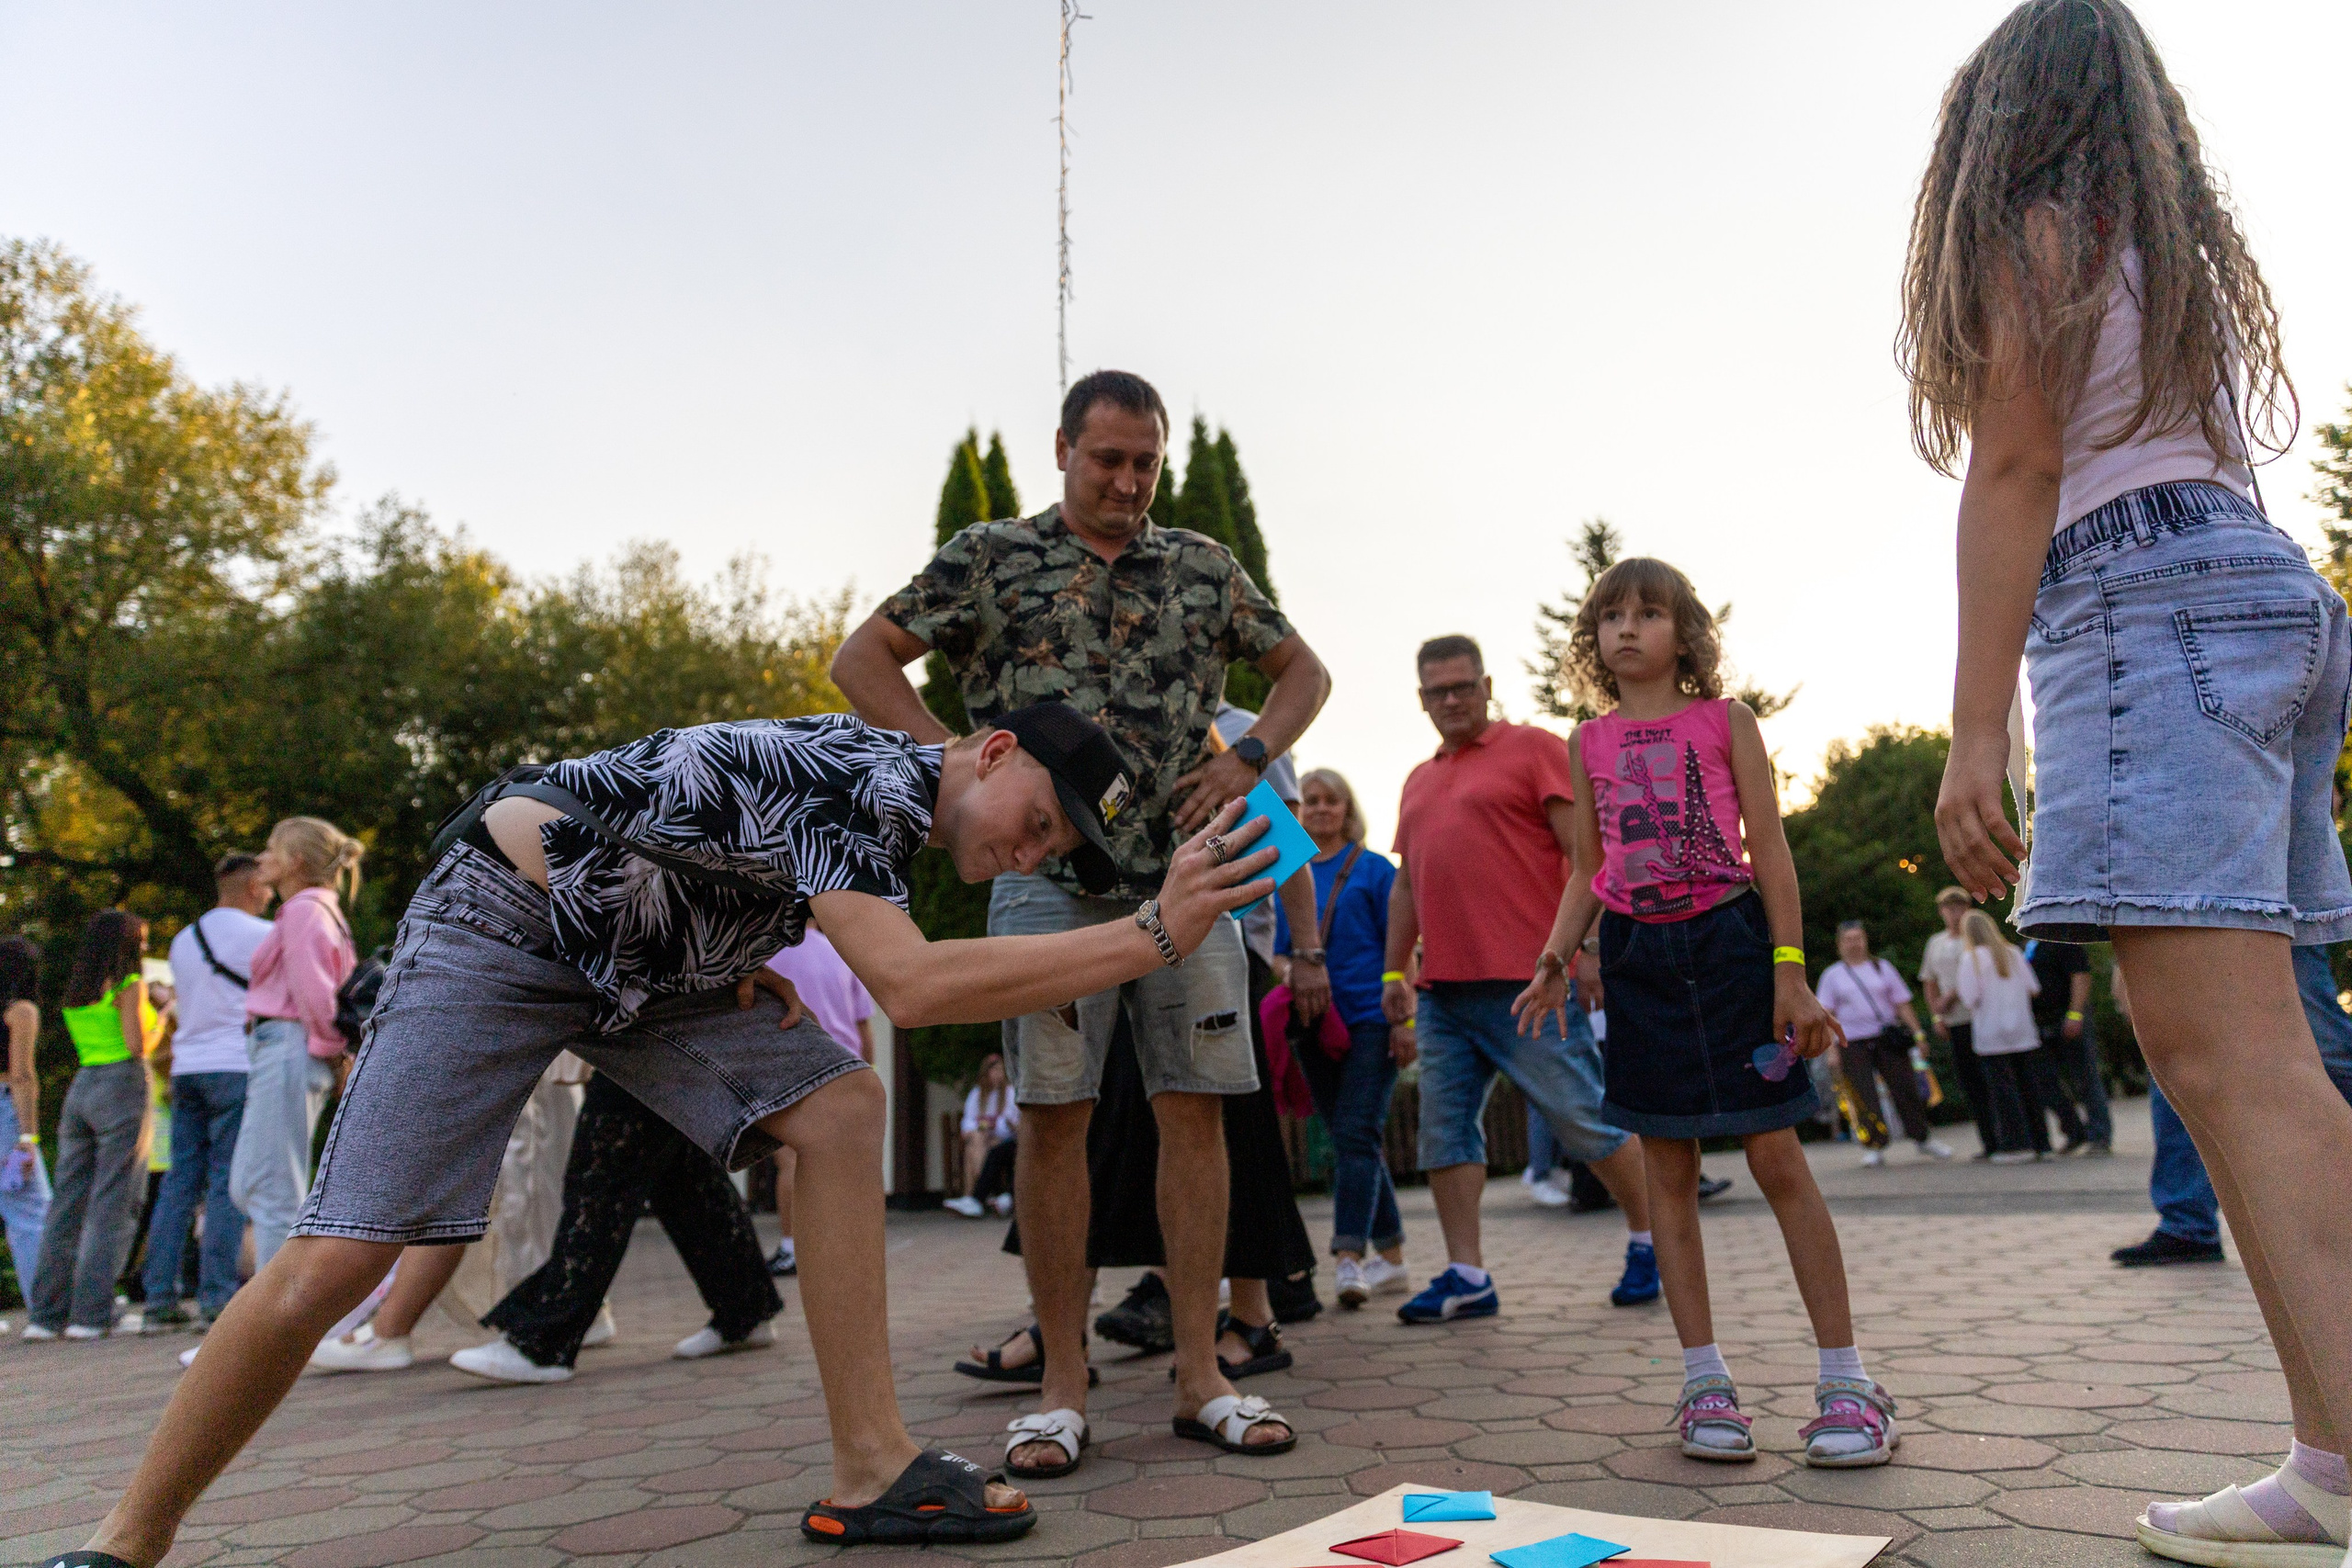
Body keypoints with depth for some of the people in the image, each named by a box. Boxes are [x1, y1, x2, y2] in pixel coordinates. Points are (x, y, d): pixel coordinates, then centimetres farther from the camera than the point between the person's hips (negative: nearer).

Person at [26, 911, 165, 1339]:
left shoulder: (76, 992, 16)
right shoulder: (129, 984, -6)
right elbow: (138, 1046, -13)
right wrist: (161, 1019, 5)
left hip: (80, 1088, 7)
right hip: (122, 1087, -7)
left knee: (68, 1203, 8)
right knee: (114, 1204, -5)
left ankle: (44, 1313, 9)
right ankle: (90, 1315, -8)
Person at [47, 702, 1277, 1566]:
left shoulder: (890, 804, 2)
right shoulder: (858, 776, -27)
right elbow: (909, 988, -42)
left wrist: (735, 967, -2)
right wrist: (1157, 936, -40)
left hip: (642, 955, 8)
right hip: (502, 923, -8)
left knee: (839, 1106, -11)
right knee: (334, 1263, -13)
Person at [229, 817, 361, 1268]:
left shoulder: (303, 910, -10)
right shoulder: (320, 910, 21)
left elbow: (314, 991, -15)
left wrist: (331, 1046, -6)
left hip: (285, 1049, -10)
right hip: (282, 1056, 10)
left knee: (271, 1193, -7)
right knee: (247, 1187, 13)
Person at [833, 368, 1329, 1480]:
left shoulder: (1203, 568, 13)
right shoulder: (990, 558, 6)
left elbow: (1303, 671, 21)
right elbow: (861, 661, 5)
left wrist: (1249, 758, 2)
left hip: (1188, 875, 3)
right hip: (1048, 874, -2)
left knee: (1193, 1112, 1)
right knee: (1053, 1115, -3)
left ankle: (1199, 1376, 11)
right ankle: (1061, 1385, 9)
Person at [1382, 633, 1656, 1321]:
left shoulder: (1534, 749, 2)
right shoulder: (1419, 781, 21)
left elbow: (1584, 851, -5)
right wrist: (1394, 970, 19)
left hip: (1527, 981, -6)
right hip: (1442, 990, 6)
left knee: (1585, 1121, 0)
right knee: (1444, 1128, 2)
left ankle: (1649, 1239, 20)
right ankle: (1466, 1276, 8)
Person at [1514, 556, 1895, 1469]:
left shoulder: (1725, 721, 3)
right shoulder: (1589, 743, 10)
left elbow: (1770, 848, 0)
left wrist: (1790, 973, -7)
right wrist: (1554, 961, 0)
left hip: (1728, 945, -3)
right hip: (1638, 957, 3)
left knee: (1777, 1159, -3)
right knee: (1668, 1169, 5)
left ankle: (1847, 1383, 7)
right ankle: (1705, 1385, 13)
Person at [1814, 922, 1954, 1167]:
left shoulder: (1882, 967, 12)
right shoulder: (1832, 975, 8)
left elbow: (1902, 1004, 11)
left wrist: (1917, 1032, 1)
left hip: (1888, 1039, 1)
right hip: (1853, 1043, -1)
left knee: (1906, 1089, 2)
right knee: (1864, 1097, -5)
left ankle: (1922, 1138, 18)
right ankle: (1874, 1147, 6)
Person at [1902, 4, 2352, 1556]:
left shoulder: (2033, 228, 3)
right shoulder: (2180, 243, 28)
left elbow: (2019, 470, -8)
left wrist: (1975, 730, -13)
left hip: (2146, 610, -9)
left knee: (2227, 1060, -16)